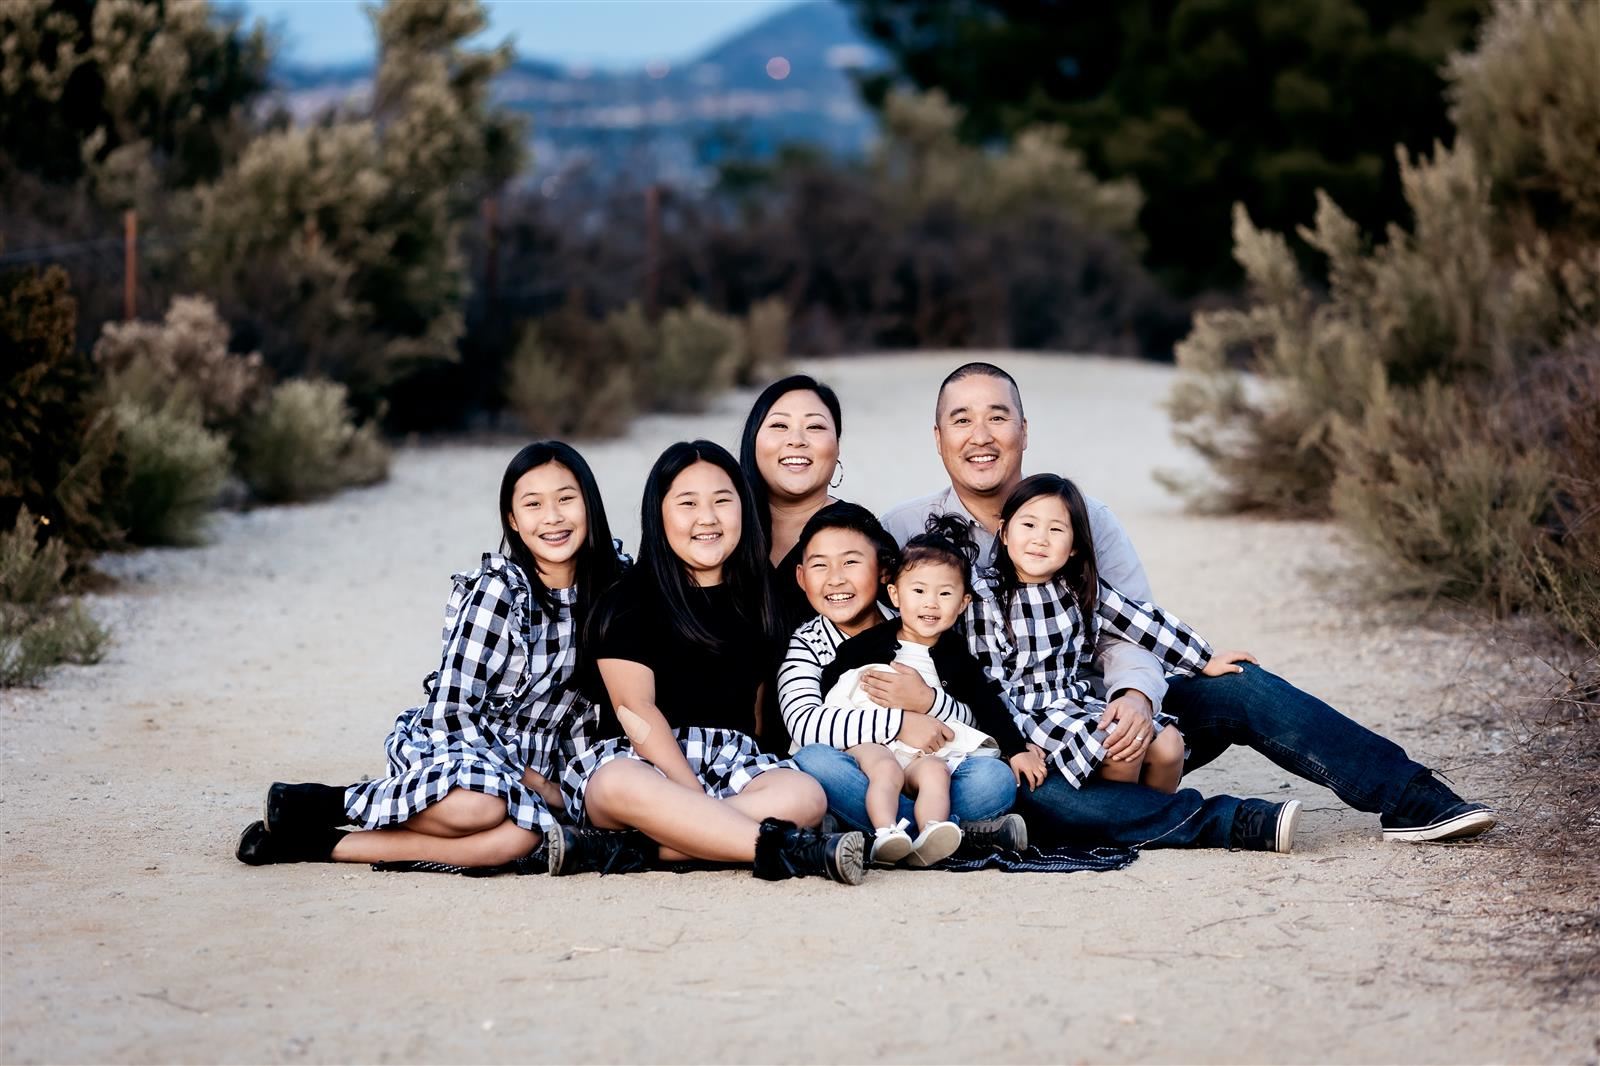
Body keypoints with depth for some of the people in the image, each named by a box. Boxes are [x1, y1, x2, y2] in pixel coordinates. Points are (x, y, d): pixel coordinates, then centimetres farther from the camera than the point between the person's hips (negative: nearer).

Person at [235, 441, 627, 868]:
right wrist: (537, 785, -13)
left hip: (519, 770, 5)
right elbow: (450, 713, -13)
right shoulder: (498, 589, -14)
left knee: (521, 836, -34)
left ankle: (321, 844, -22)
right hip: (446, 744, -5)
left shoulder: (605, 585, 1)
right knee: (477, 806, -42)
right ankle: (316, 803, -16)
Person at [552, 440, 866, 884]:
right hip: (638, 759, -4)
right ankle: (786, 850, -43)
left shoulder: (756, 602, 16)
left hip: (730, 763, 4)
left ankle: (619, 851, -33)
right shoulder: (627, 603, 1)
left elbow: (757, 702, 16)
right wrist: (695, 795, -21)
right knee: (619, 785, -40)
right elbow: (637, 712, -9)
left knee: (805, 795, -29)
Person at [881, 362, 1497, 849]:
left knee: (1235, 687, -19)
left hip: (1105, 724, 3)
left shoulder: (1083, 518, 5)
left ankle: (1409, 799, -16)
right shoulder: (904, 535, -1)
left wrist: (1135, 695, -24)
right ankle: (1224, 824, -38)